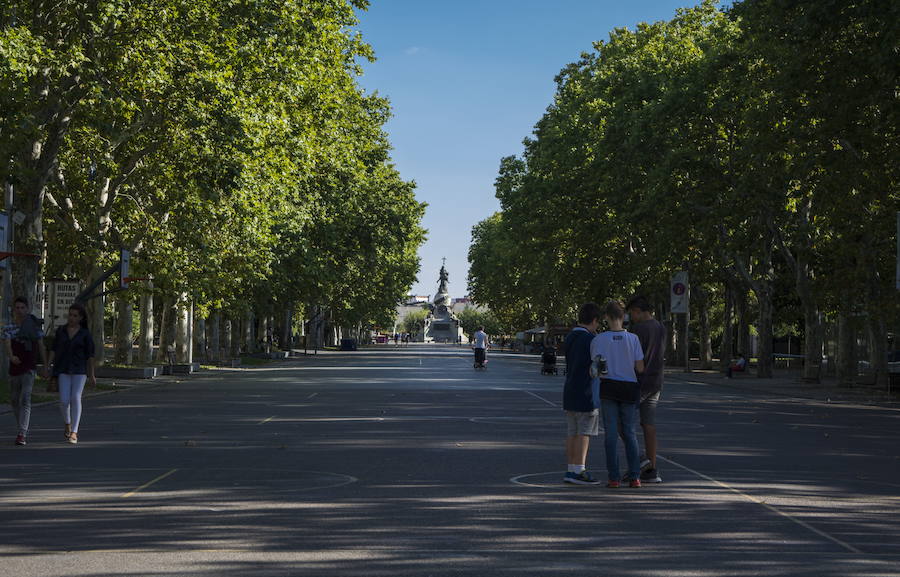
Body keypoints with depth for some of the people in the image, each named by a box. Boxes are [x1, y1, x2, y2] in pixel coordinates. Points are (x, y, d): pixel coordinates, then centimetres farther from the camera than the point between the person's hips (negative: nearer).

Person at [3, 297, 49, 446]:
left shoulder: (34, 325, 0)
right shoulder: (8, 328, 2)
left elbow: (41, 347, 5)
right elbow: (7, 346, -14)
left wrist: (45, 367, 6)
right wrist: (11, 356, -36)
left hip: (29, 368, -4)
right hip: (14, 368, 4)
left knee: (25, 399, -17)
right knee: (14, 400, 15)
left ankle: (21, 434, -23)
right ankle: (22, 429, 36)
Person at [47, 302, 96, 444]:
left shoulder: (85, 334, -1)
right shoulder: (61, 330, 5)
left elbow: (90, 355, 2)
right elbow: (54, 350, 6)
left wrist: (91, 375, 3)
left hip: (79, 370, -2)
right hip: (63, 370, 2)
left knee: (75, 399, -13)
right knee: (64, 400, -9)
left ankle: (74, 432, -8)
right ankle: (67, 423, 21)